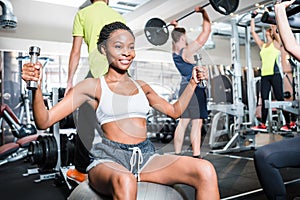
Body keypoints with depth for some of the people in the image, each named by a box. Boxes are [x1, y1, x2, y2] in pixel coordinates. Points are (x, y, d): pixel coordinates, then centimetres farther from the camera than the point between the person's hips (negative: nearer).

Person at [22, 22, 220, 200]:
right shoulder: (93, 86, 2)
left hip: (145, 156, 5)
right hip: (110, 158, -4)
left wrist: (193, 82, 20)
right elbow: (44, 121, -3)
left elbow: (174, 111, 28)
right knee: (124, 181, -42)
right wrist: (37, 87, -20)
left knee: (206, 170, -20)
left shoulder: (141, 86, 17)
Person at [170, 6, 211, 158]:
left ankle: (177, 155, 15)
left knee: (183, 122, 10)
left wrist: (175, 27, 40)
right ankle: (196, 157, -11)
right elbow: (206, 31, -11)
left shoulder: (175, 52, 8)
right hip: (194, 88, -8)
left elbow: (176, 39, 34)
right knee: (197, 123, -9)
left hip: (185, 88, 9)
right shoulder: (187, 51, -13)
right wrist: (204, 12, -1)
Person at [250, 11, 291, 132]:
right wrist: (253, 18, 27)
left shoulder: (276, 43, 6)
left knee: (280, 98, -5)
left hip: (275, 74, -5)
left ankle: (288, 124, 2)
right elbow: (253, 32, 22)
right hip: (264, 75, 5)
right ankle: (263, 125, 7)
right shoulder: (262, 45, 18)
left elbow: (274, 28, -5)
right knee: (264, 100, 4)